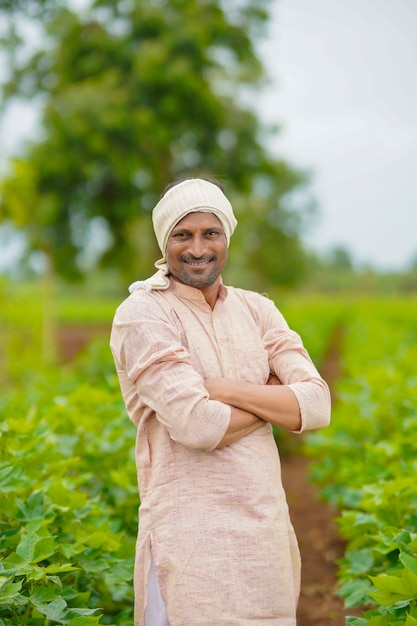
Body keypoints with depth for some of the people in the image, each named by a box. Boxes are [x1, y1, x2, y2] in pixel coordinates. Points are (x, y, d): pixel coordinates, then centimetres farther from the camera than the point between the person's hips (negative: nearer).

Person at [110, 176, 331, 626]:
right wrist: (272, 399, -4)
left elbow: (316, 405, -3)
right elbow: (196, 425, -19)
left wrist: (223, 388, -14)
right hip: (191, 533, -5)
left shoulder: (256, 309, 8)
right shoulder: (142, 314, -8)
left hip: (268, 524, 5)